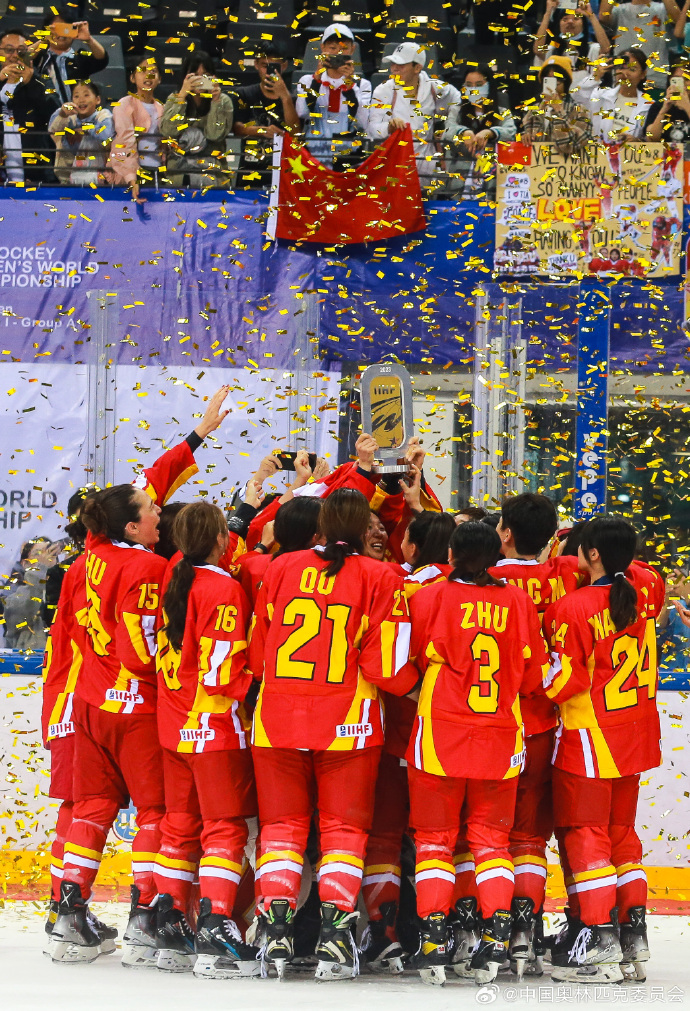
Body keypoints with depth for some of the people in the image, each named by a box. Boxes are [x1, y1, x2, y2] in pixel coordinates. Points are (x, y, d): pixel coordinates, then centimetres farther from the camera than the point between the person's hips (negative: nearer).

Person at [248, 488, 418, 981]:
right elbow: (386, 667, -10)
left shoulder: (281, 568, 2)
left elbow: (257, 652, 10)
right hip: (348, 724, -2)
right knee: (344, 827, 7)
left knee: (282, 825, 11)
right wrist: (416, 683, 10)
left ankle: (276, 935, 3)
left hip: (277, 718, 2)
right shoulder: (381, 579, -7)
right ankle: (334, 936, -2)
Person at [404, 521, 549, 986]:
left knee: (435, 839, 6)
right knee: (492, 838, 11)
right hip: (500, 741, 2)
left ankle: (434, 941, -1)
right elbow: (535, 676, 7)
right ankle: (497, 935, -1)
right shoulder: (519, 602, -2)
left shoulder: (431, 598, -8)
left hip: (440, 737, -2)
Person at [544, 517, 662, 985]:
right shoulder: (644, 589, -2)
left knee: (584, 832, 1)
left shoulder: (574, 608, -21)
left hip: (590, 738, -7)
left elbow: (561, 682, -18)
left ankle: (597, 940, -2)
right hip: (637, 733, 7)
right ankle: (633, 932, 18)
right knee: (621, 829, 17)